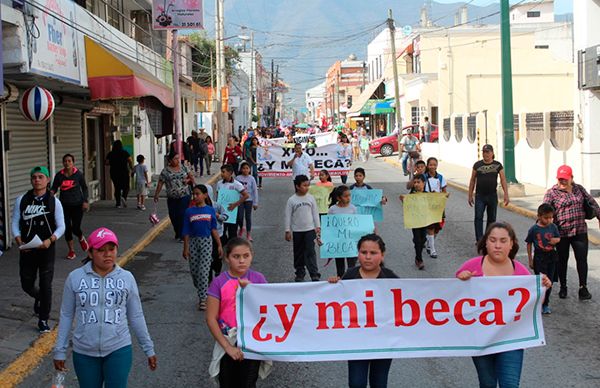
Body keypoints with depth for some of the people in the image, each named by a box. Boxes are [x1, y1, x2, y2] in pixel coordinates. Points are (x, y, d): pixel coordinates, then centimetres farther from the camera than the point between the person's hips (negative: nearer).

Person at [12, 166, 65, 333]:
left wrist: (50, 240, -21)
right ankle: (38, 298, 44)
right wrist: (19, 242, -14)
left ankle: (43, 320, 16)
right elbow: (15, 224, 3)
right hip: (26, 250, 2)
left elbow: (61, 227, -3)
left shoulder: (54, 201, -3)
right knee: (26, 284, 10)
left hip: (46, 249, -2)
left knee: (46, 285, 1)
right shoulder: (21, 200, 1)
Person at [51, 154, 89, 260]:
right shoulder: (59, 175, -4)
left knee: (75, 228, -6)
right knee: (67, 228, 0)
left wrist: (85, 201, -2)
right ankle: (71, 251, 16)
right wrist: (51, 192, -19)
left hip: (77, 205, -2)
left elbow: (84, 188, 5)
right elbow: (54, 188, 3)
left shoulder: (78, 174, -6)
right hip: (64, 205, 2)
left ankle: (81, 239, 31)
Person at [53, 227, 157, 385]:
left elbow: (136, 316, 5)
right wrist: (60, 351, 3)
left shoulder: (126, 278, -3)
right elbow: (66, 316, 3)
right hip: (84, 352, 1)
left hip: (119, 350, -1)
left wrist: (148, 348, 8)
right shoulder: (75, 278, -5)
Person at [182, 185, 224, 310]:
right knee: (194, 271, 8)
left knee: (203, 271, -8)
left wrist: (219, 245, 4)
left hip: (206, 241, -2)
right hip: (193, 242, 2)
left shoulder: (210, 210, -1)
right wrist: (185, 248, -1)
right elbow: (186, 232, 1)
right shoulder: (189, 211, -1)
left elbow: (214, 229, 5)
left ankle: (203, 299, -4)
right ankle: (202, 293, 28)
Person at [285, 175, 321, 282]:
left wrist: (318, 227, 3)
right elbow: (288, 216, -2)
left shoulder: (311, 198, 0)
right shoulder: (291, 200, -4)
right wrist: (287, 231, -3)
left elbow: (315, 213, 6)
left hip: (309, 229, 0)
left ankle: (314, 274, -8)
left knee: (310, 252, -7)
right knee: (298, 253, 10)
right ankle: (300, 273, 21)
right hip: (297, 231, 0)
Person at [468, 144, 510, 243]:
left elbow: (503, 180, 0)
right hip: (480, 196, -1)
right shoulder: (477, 165, 2)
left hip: (492, 196, 1)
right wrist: (470, 196, 5)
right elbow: (472, 180, 7)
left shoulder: (498, 165, 2)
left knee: (491, 219, 9)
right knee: (478, 217, -11)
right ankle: (479, 240, -13)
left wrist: (506, 195, -9)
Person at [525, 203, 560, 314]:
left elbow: (558, 238, 13)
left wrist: (555, 240, -13)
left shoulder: (553, 227, -1)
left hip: (551, 256, 4)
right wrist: (530, 260, -1)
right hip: (539, 258, -4)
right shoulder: (534, 229, -10)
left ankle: (545, 304, 22)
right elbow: (529, 244, -3)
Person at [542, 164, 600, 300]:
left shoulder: (579, 189, 7)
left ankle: (583, 288, 8)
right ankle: (563, 287, 25)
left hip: (580, 231, 3)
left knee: (582, 259, 0)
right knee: (562, 260, 10)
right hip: (562, 233, -2)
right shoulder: (551, 193, -5)